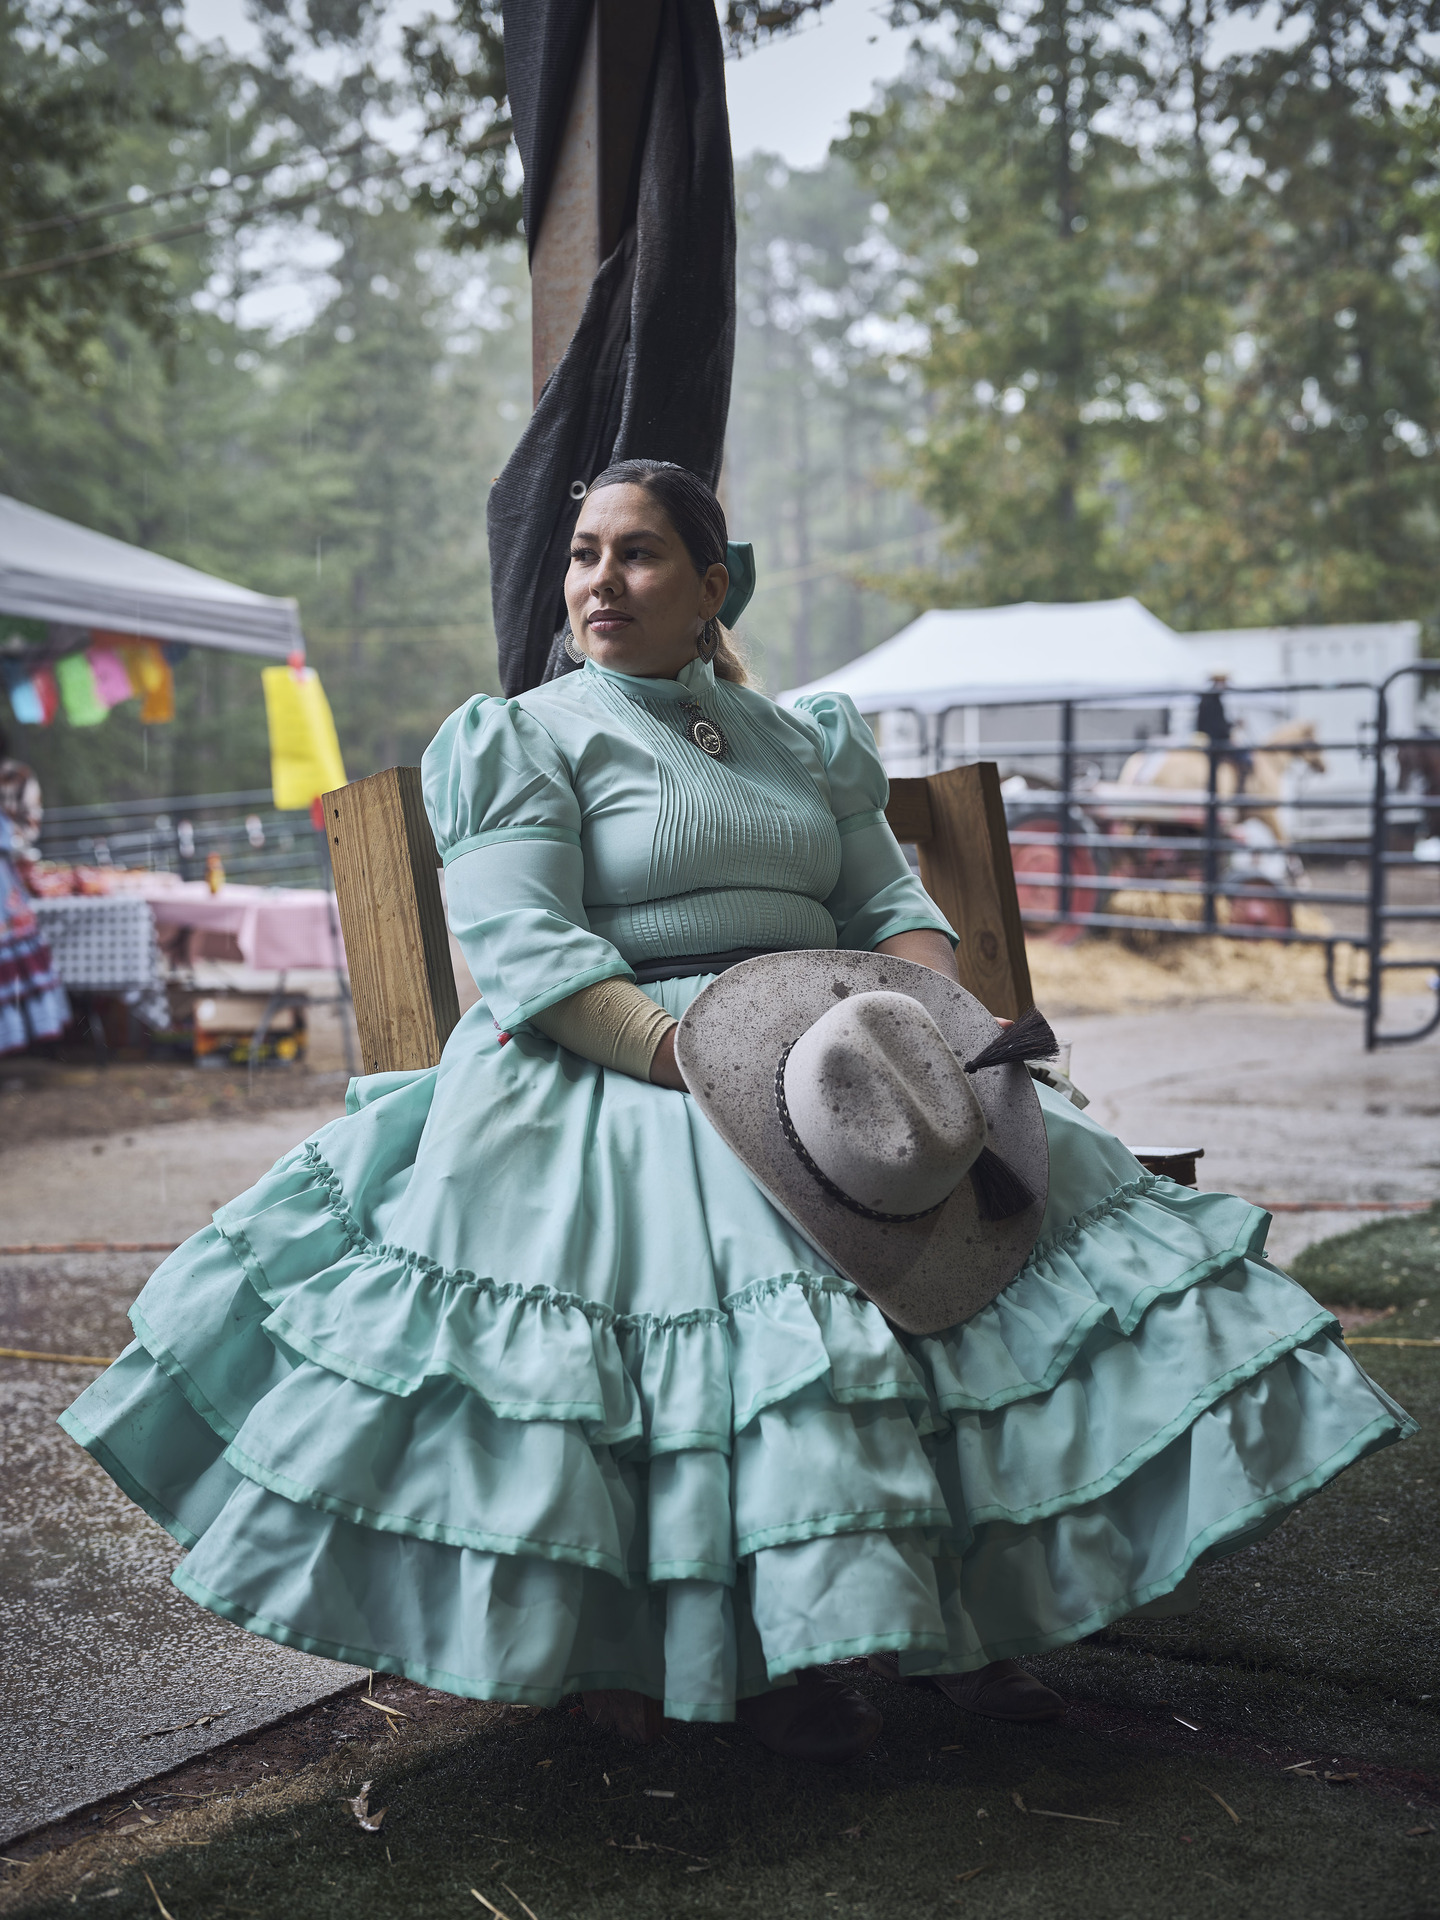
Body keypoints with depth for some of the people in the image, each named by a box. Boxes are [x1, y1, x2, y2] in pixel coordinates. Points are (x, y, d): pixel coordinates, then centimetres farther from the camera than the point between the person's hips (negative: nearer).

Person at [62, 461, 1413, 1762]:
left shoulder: (805, 742, 22)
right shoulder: (527, 738, 5)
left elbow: (890, 900, 18)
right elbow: (524, 952, -8)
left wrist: (942, 1013, -5)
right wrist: (700, 1057, -20)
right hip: (617, 1066, -5)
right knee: (772, 1288, -30)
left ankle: (957, 1602, -13)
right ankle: (762, 1648, -21)